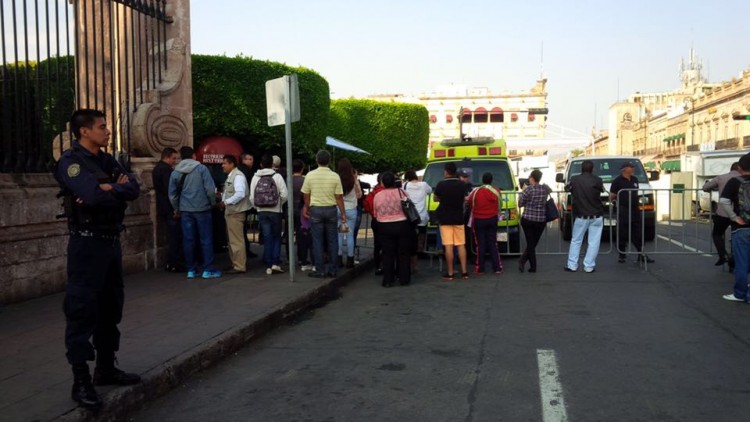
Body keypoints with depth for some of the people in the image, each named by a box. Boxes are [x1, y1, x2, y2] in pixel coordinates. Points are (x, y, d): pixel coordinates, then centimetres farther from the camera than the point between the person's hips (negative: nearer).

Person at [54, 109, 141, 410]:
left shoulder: (107, 161, 13)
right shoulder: (70, 161, -11)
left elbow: (134, 189, 1)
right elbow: (94, 195, -26)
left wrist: (111, 189, -17)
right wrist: (119, 189, -8)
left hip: (111, 241, 9)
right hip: (88, 244, -8)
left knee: (111, 306, 14)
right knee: (82, 309, -4)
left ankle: (106, 368, 26)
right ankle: (80, 381, 1)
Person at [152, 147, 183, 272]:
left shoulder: (157, 168, 16)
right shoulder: (166, 169, -16)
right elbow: (171, 190, -22)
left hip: (162, 209, 10)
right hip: (170, 209, -10)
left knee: (171, 235, 15)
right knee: (175, 236, -5)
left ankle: (170, 263, 18)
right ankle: (174, 264, -3)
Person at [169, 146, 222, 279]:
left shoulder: (175, 172, 5)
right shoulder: (201, 168, -5)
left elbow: (172, 194, 7)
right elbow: (210, 189, -10)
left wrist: (177, 209, 21)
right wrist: (213, 203, 5)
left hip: (185, 210, 3)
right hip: (202, 208, -3)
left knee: (188, 240, 8)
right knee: (206, 239, 2)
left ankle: (191, 270, 12)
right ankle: (208, 270, 2)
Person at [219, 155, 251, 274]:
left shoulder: (238, 176, -13)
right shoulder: (230, 176, 18)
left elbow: (240, 194, -24)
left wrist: (226, 202, -20)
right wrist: (222, 196, 4)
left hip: (236, 212, -10)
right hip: (230, 212, 10)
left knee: (236, 240, -8)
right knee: (232, 239, 15)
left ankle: (240, 266, -4)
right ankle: (235, 263, 24)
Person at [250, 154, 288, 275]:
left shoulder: (255, 177, 1)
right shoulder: (277, 176, -6)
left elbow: (252, 197, -2)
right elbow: (284, 195, -10)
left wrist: (258, 206, 14)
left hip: (261, 212, 2)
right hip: (275, 211, -2)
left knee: (267, 238, 7)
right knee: (276, 237, 9)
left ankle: (268, 265, 7)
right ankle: (275, 263, -1)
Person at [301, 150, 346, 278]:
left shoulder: (310, 175, -4)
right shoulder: (335, 176, -5)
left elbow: (306, 195, 2)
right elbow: (339, 197, -4)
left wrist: (307, 209, 16)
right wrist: (343, 213, 4)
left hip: (316, 210, 0)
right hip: (331, 209, 1)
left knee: (317, 241, 4)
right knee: (332, 241, 9)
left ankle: (320, 270, 5)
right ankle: (332, 270, 12)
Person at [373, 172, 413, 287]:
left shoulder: (377, 196, -3)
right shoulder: (402, 193, -5)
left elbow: (375, 214, 4)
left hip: (385, 227, 0)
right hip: (403, 225, 0)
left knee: (388, 254, 7)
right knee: (403, 253, 9)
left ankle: (388, 280, 7)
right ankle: (404, 279, 13)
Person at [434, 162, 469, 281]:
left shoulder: (441, 184, -11)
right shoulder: (462, 184, 0)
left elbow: (435, 198, 2)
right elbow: (464, 199, 11)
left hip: (445, 219, -3)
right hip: (458, 218, 3)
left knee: (448, 246, -2)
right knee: (461, 245, 8)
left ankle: (450, 274, 0)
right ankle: (464, 272, 9)